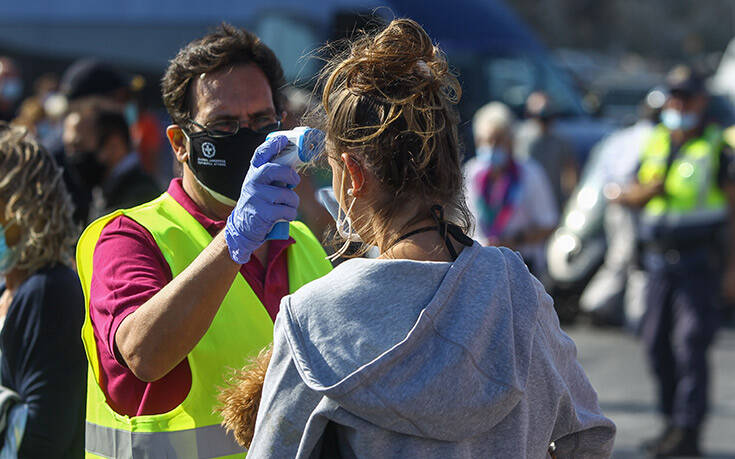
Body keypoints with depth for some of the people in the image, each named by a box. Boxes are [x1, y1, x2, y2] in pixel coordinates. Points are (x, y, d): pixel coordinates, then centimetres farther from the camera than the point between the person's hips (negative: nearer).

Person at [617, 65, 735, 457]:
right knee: (657, 343, 7)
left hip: (697, 260, -6)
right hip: (658, 259, 6)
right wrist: (648, 189, -7)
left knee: (691, 344, -11)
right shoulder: (655, 143, 14)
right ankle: (673, 422, 19)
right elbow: (628, 197, 17)